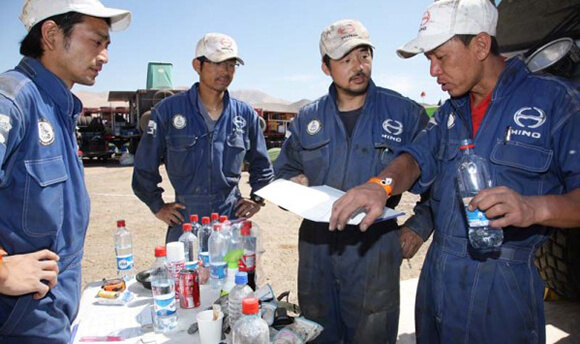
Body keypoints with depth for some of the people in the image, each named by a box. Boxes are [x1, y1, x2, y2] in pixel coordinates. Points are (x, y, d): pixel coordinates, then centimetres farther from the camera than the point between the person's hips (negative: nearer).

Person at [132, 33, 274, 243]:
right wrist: (158, 207, 5)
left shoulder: (245, 114, 4)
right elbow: (144, 166, 4)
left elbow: (261, 165, 18)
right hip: (185, 222, -2)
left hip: (233, 220, 2)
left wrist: (257, 199, 9)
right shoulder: (168, 110, -4)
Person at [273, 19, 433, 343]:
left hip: (375, 250, -3)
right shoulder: (307, 118, 5)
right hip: (316, 246, 3)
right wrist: (295, 183, -7)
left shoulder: (406, 113, -4)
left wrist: (420, 226, -6)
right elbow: (285, 169, 15)